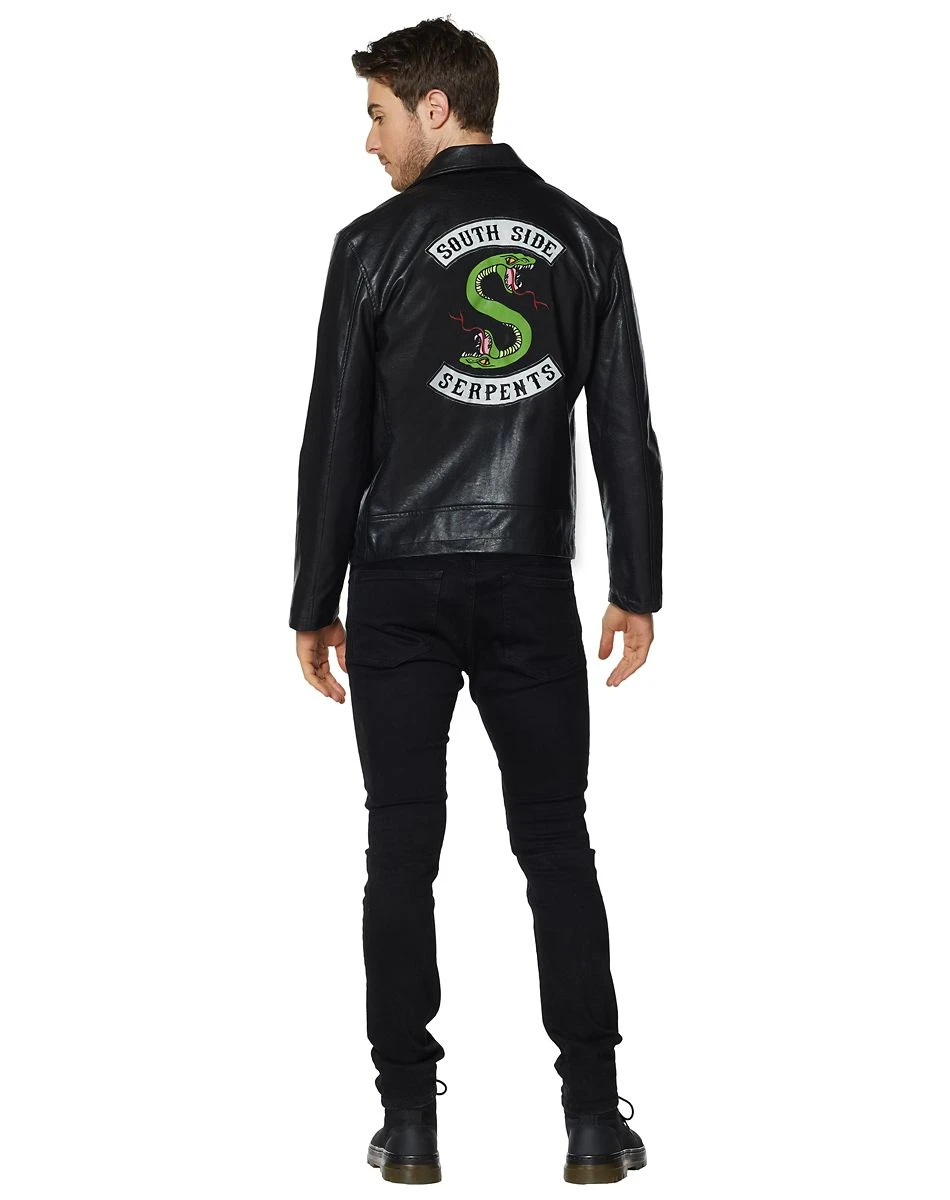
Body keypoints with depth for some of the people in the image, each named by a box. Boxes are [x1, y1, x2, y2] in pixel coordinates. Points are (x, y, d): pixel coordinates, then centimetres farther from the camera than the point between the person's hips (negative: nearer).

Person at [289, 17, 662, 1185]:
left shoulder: (377, 243, -4)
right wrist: (636, 590, 6)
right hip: (531, 584, 2)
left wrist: (312, 605, 3)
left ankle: (410, 1119, 5)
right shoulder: (584, 236, 4)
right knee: (557, 843, 7)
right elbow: (625, 430, 2)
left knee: (403, 849, 4)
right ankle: (593, 1117, 3)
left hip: (401, 584, -2)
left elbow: (336, 442, -4)